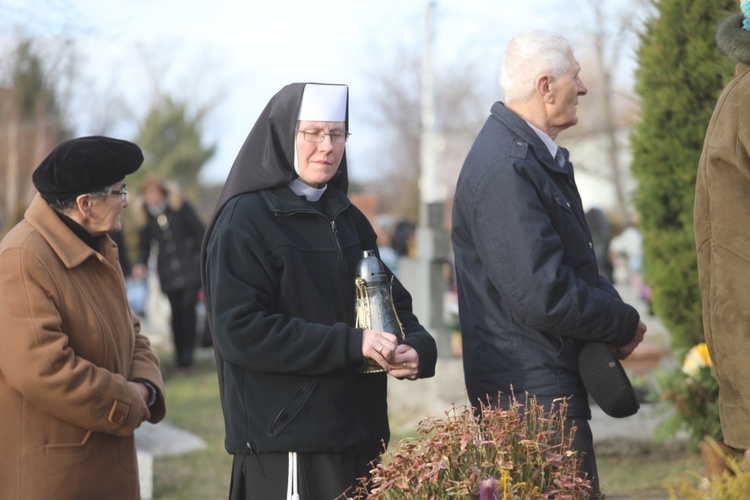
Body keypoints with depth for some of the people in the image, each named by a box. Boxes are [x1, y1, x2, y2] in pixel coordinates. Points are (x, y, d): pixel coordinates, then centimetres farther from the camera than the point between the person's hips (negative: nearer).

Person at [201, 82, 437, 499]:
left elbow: (393, 301, 13)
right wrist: (350, 344, -21)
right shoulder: (244, 220, -7)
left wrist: (418, 348, -11)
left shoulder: (349, 219, 15)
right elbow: (240, 330, -17)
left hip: (359, 435, 7)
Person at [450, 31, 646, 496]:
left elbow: (574, 264, 23)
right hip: (533, 390, -11)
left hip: (553, 382, 11)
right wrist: (625, 323, -11)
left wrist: (613, 308, 1)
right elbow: (542, 296, -26)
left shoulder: (536, 156, 15)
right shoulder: (504, 169, -20)